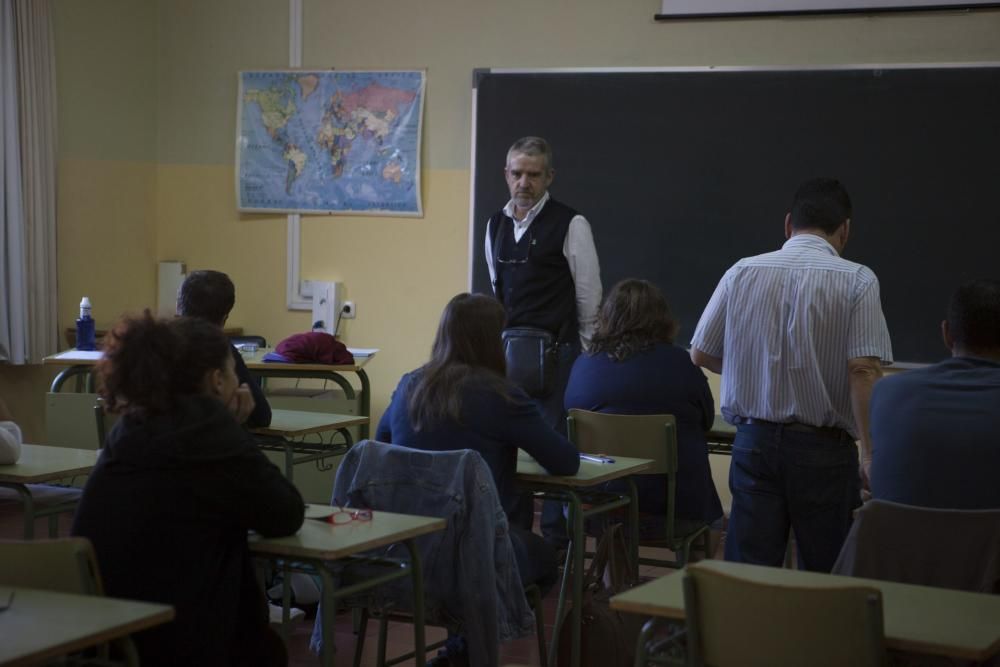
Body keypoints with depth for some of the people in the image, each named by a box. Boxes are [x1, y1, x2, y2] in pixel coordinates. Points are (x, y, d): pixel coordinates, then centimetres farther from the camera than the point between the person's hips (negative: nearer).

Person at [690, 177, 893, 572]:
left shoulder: (741, 273, 2)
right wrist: (872, 456, -13)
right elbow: (864, 372, -16)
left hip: (753, 441, 3)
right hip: (823, 448, -3)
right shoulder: (857, 281, -8)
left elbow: (701, 355, 8)